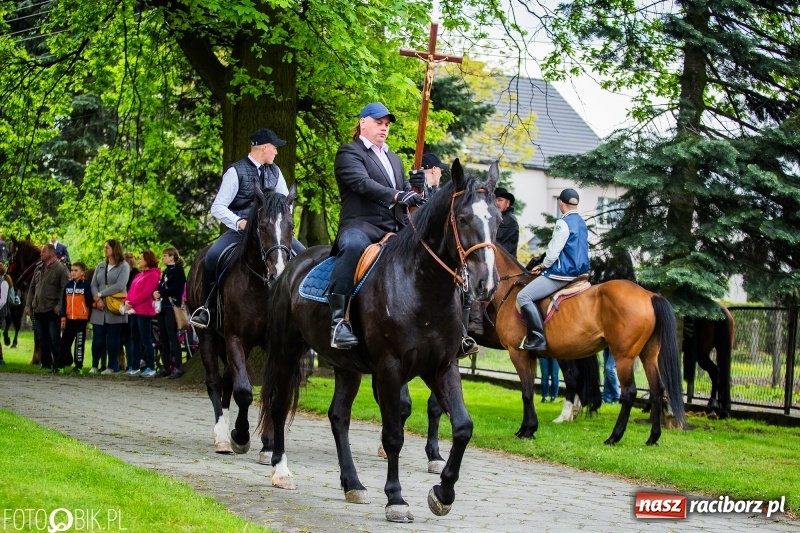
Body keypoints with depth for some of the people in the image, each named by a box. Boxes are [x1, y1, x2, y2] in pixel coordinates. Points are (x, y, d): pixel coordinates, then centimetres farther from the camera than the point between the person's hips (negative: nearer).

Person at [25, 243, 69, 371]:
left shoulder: (61, 269, -5)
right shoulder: (38, 269, 15)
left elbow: (65, 289, -11)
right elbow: (32, 288, 17)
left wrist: (59, 306, -19)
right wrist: (28, 305, 9)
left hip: (52, 311, -7)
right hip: (38, 310, 7)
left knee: (54, 339, -5)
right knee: (42, 338, 10)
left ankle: (57, 364, 1)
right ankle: (46, 363, 18)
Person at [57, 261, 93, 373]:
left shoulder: (86, 285, -3)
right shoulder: (68, 285, 10)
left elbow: (89, 302, -4)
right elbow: (64, 302, 11)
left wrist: (88, 316, -9)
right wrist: (63, 317, 5)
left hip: (81, 319, -5)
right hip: (69, 319, 5)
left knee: (79, 343, 1)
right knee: (64, 342, 7)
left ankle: (79, 366, 7)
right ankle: (61, 365, 13)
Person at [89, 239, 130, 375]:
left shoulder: (123, 266, 1)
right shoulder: (100, 266, 17)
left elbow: (120, 286, -11)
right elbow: (93, 285, 10)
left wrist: (100, 295, -9)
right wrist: (98, 299, -9)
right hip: (99, 308, 4)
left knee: (113, 338, -3)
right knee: (97, 338, 0)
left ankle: (113, 367, 2)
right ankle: (94, 366, 8)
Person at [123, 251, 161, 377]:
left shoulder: (153, 275, -6)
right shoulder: (139, 275, 20)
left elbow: (146, 293, -15)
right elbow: (132, 290, 17)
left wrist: (131, 303, -17)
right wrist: (127, 301, -2)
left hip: (144, 311, -9)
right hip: (134, 310, 9)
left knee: (146, 339, -6)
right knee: (135, 340, 9)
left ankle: (150, 368, -3)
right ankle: (134, 367, 12)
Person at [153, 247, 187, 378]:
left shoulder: (178, 270, -4)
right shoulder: (165, 271, 21)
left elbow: (176, 288, -14)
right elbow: (160, 287, 18)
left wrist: (161, 293, -13)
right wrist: (156, 293, -3)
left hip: (172, 307, -8)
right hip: (162, 306, 8)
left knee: (172, 336, -10)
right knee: (164, 337, 6)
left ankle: (177, 367, -10)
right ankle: (166, 366, 10)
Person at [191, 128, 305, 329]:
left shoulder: (274, 171, 7)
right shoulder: (236, 171, -9)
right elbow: (217, 208, -12)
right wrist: (240, 223, -27)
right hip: (240, 229, -5)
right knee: (212, 256, -28)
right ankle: (207, 307, -8)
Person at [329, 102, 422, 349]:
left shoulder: (394, 159, 29)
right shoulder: (349, 153, 5)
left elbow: (405, 191, 25)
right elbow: (362, 183, -14)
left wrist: (416, 188, -1)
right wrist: (397, 196, -30)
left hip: (395, 230, 8)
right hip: (361, 226, -8)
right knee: (353, 245, -40)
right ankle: (338, 321, -44)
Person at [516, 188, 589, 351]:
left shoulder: (563, 223, -15)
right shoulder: (582, 224, 13)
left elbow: (553, 251, -16)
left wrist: (544, 265, 4)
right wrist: (546, 266, 20)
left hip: (563, 273, -10)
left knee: (523, 296, -13)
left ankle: (538, 338, -20)